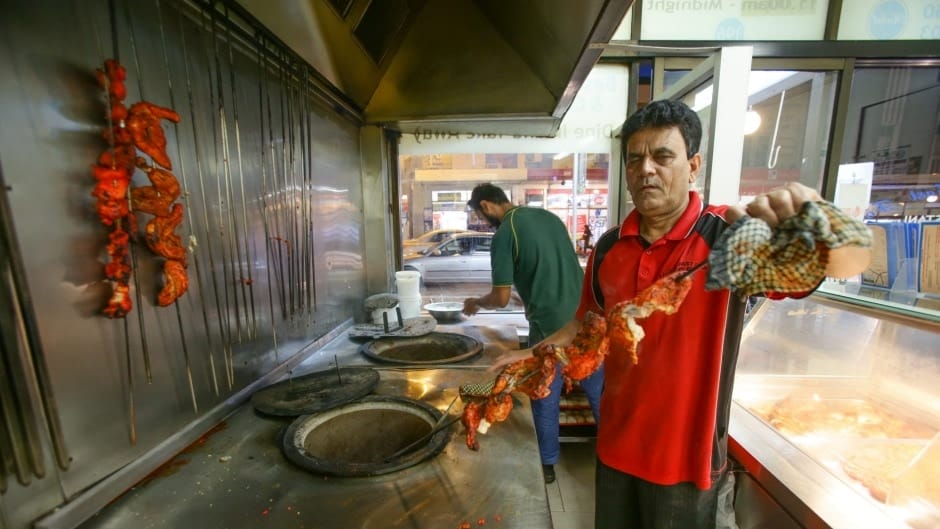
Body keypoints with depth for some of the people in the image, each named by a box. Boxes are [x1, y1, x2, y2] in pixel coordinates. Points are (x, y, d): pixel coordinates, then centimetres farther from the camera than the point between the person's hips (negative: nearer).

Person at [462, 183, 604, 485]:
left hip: (551, 326, -6)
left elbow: (501, 298, -10)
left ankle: (547, 464, 34)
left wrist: (476, 303, 11)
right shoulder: (549, 216, 9)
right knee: (598, 392, 22)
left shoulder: (503, 235, -11)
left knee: (546, 399, 15)